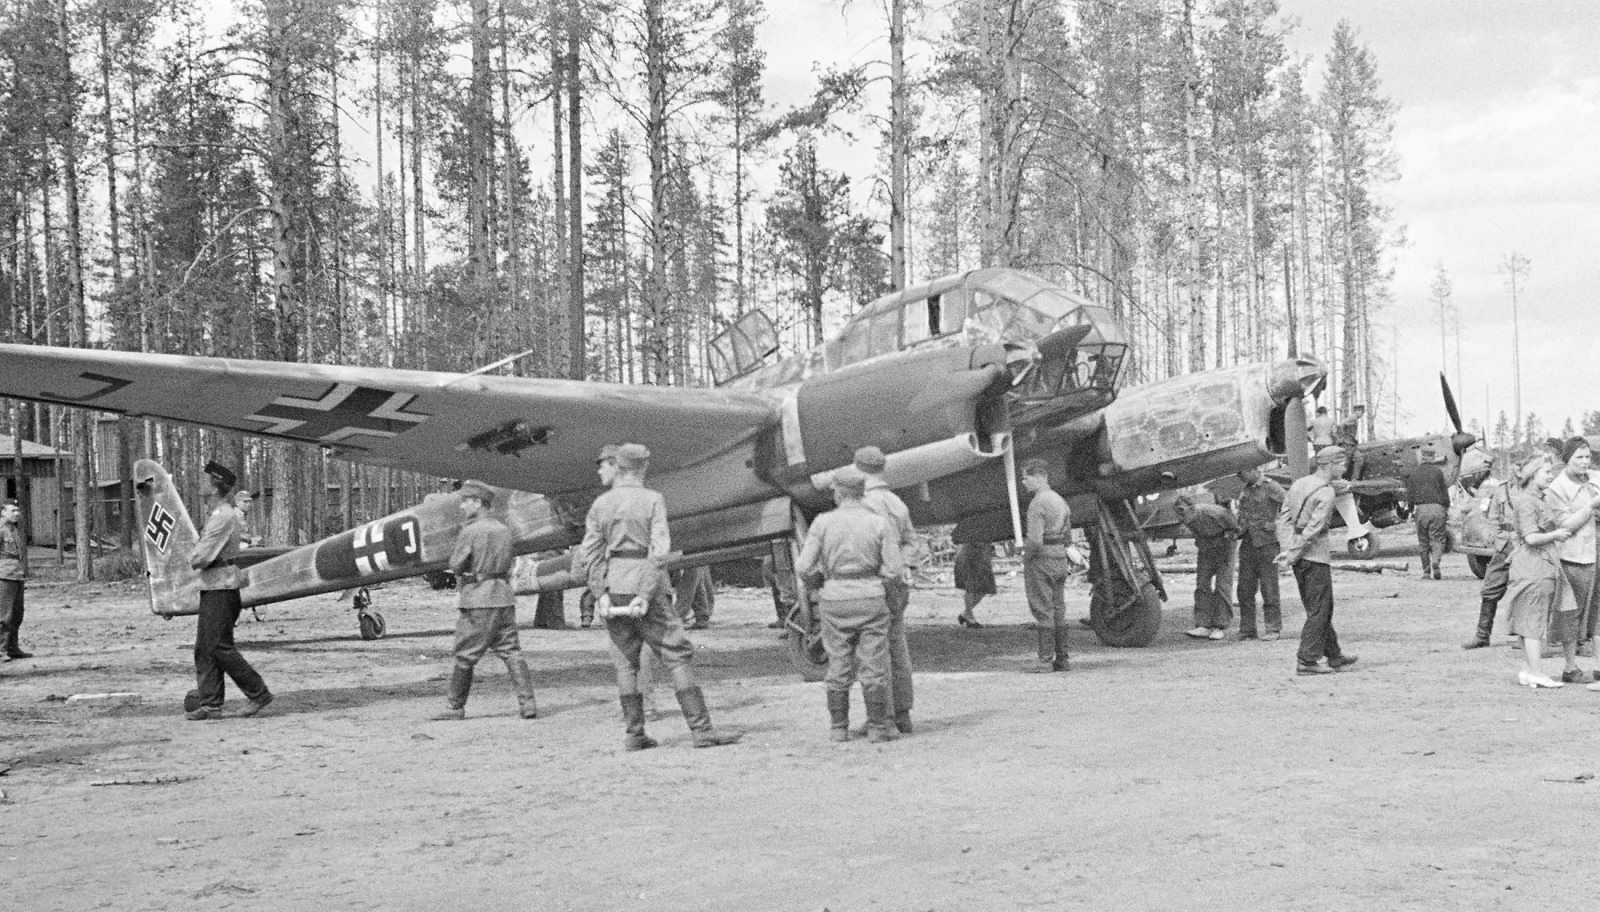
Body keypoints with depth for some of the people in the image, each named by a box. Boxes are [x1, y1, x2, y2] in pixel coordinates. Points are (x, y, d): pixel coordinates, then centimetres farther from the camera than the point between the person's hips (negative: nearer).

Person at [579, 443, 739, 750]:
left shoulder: (600, 504, 7)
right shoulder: (652, 500, -4)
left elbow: (589, 553, 1)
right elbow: (659, 550, -14)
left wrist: (601, 594, -3)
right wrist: (645, 596, -15)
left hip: (612, 586, 4)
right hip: (644, 584, -4)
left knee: (625, 661, 10)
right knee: (677, 655, -1)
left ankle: (634, 734, 10)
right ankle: (701, 729, -5)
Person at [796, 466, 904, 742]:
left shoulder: (823, 523, -3)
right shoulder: (880, 523, -3)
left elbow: (804, 567, -6)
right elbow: (895, 569, -8)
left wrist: (820, 582, 15)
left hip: (835, 598, 1)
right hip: (871, 598, -1)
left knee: (838, 666, 10)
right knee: (874, 666, 4)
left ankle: (838, 727, 14)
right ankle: (877, 727, 6)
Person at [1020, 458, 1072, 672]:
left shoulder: (1037, 503, -16)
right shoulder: (1060, 500, 13)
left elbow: (1035, 540, -23)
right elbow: (1068, 537, 17)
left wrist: (1025, 555, -7)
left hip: (1040, 560, -9)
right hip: (1061, 560, 9)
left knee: (1043, 612, -5)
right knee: (1058, 612, 11)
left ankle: (1046, 661, -4)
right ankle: (1062, 659, 14)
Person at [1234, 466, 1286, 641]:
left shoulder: (1270, 487, -7)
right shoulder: (1244, 490, 14)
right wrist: (1238, 530, 10)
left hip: (1266, 543, -6)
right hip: (1247, 543, 6)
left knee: (1269, 588, -2)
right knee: (1245, 589, 4)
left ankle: (1273, 628, 5)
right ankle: (1247, 629, 10)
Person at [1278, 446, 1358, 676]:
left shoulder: (1299, 484, 11)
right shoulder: (1326, 493, -14)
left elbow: (1283, 517, 9)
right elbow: (1312, 529, -19)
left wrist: (1288, 548, 2)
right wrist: (1293, 554, -14)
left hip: (1299, 557, 8)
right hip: (1315, 555, -8)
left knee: (1322, 608, 17)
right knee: (1318, 610, -1)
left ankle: (1334, 655, 25)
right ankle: (1306, 661, -2)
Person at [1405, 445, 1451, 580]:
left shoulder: (1412, 473, 6)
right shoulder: (1438, 471, 2)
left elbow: (1410, 495, 5)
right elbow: (1444, 492, 5)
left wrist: (1411, 510, 14)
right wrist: (1447, 508, 13)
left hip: (1421, 508, 1)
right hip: (1437, 508, -1)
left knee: (1423, 541, 8)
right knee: (1437, 538, 3)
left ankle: (1426, 572, 9)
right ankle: (1436, 560, -26)